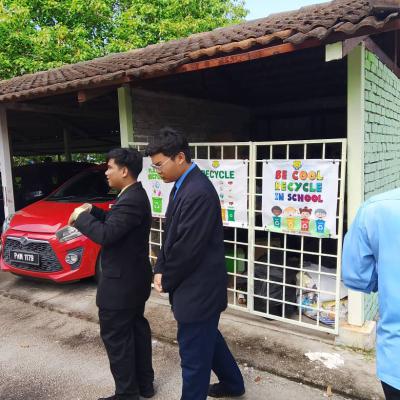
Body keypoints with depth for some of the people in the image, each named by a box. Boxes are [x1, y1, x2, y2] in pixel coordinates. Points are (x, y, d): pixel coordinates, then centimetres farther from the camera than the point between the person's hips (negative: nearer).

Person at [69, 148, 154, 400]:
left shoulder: (131, 200, -25)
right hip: (134, 278, 10)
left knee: (116, 337, 4)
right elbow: (115, 222, 17)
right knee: (137, 328, 19)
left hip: (121, 282, -10)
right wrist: (92, 211, 4)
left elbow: (105, 235, -30)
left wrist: (81, 216, -15)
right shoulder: (135, 195, 8)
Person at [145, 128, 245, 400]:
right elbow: (172, 235, 11)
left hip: (198, 287, -10)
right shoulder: (183, 185, 6)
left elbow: (188, 248, -24)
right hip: (198, 284, 10)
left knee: (194, 353, 8)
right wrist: (161, 270, 0)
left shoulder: (198, 192, -25)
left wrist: (166, 280, -10)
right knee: (209, 338, 26)